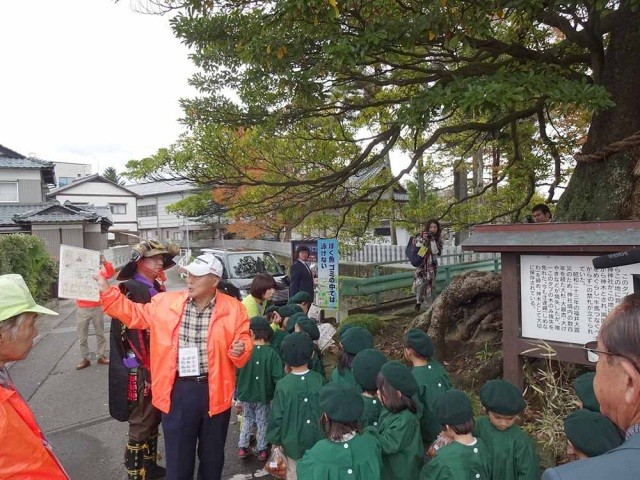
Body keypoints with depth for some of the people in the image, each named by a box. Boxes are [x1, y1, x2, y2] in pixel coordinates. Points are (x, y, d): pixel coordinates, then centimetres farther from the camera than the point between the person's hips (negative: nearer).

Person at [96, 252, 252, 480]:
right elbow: (134, 314, 9)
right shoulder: (165, 302, -2)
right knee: (178, 454, 14)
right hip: (179, 390, 1)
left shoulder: (233, 308, -7)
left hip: (215, 390, -1)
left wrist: (241, 349, -23)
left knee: (212, 452, 20)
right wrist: (107, 291, 2)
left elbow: (244, 340, -1)